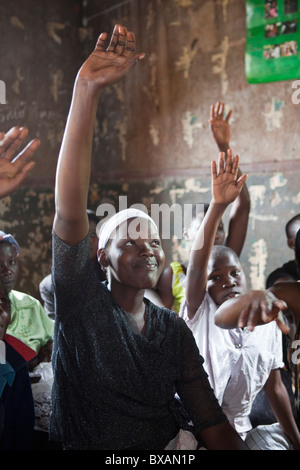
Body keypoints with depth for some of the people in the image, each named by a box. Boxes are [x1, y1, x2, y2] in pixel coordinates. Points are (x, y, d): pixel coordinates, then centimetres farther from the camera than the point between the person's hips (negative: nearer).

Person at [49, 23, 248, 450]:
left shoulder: (174, 330, 6)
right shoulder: (82, 305, -6)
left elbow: (211, 423, 6)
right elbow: (70, 212, -19)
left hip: (166, 452, 3)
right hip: (84, 447, -2)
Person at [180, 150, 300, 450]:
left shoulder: (268, 325, -2)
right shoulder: (200, 315, -13)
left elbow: (275, 388, 5)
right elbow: (196, 262, -29)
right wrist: (218, 205, -41)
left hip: (239, 432, 3)